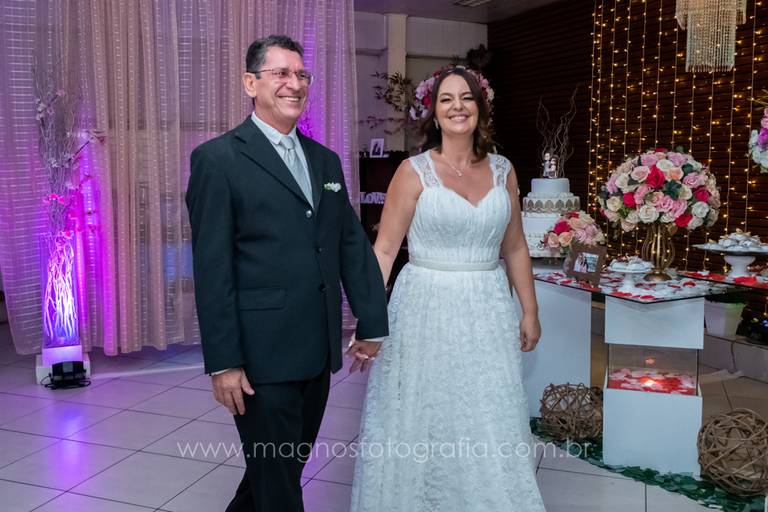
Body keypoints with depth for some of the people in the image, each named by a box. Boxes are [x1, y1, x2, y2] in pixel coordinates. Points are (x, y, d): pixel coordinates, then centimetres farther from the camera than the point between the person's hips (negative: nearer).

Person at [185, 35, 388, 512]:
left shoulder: (326, 160, 12)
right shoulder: (218, 159, -8)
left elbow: (353, 245, 11)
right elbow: (212, 268, -12)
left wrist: (373, 324, 9)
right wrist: (223, 361, -14)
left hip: (319, 351, 6)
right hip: (262, 354, -6)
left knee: (292, 464, 21)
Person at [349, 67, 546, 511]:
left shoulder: (502, 170, 6)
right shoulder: (414, 172, -4)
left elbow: (515, 248, 12)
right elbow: (385, 249, -6)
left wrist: (530, 312, 12)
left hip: (488, 312, 3)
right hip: (427, 308, -3)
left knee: (494, 430, 9)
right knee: (421, 427, 8)